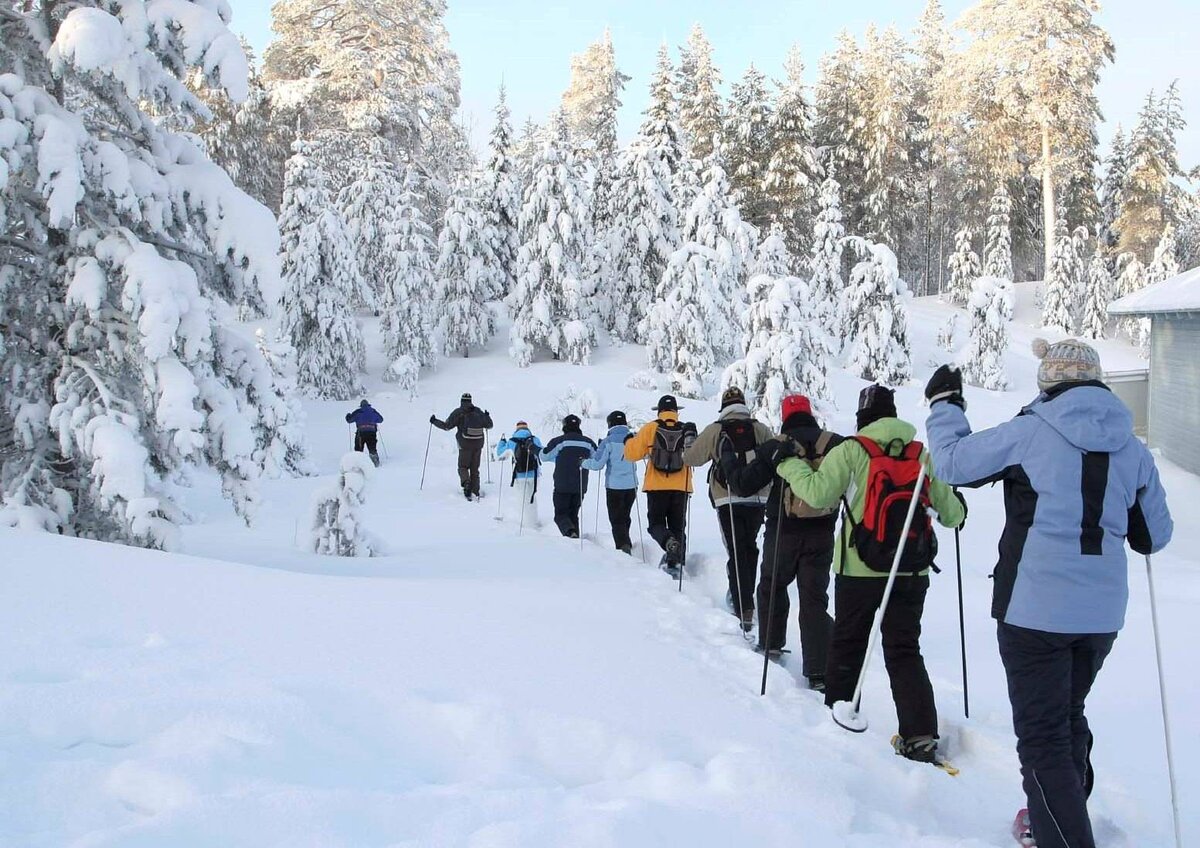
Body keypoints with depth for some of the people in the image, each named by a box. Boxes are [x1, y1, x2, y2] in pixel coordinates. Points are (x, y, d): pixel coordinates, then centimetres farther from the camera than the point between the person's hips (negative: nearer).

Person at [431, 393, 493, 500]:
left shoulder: (458, 412, -6)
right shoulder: (478, 412, 5)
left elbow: (446, 426, -7)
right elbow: (489, 425, 11)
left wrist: (434, 421, 8)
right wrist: (487, 416, 32)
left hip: (465, 445, -3)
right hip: (478, 444, 3)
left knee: (463, 467, 8)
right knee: (475, 468, 14)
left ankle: (466, 482, -21)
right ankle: (475, 491, 12)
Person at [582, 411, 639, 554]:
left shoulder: (608, 441, -12)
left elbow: (597, 464, -13)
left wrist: (584, 463, 5)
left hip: (614, 486, -4)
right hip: (632, 485, 4)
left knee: (616, 519, -1)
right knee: (625, 517, 20)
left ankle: (624, 545, -20)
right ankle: (625, 544, 27)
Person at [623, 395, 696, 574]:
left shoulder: (650, 429, -3)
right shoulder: (686, 430, 2)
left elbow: (632, 454, 1)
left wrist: (630, 440, 20)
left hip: (657, 487, -2)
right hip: (681, 487, 2)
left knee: (656, 523, 8)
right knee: (678, 526, 12)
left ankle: (669, 542, -22)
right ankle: (676, 563, 7)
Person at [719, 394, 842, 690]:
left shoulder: (776, 448, -9)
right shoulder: (835, 444, -3)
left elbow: (744, 482, -7)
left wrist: (727, 455, 8)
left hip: (784, 532, -2)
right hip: (822, 533, 2)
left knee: (772, 586, 23)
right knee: (814, 598, 3)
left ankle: (771, 645, 34)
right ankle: (819, 671, -4)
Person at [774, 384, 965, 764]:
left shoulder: (851, 451, -8)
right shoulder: (922, 455, 3)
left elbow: (818, 493, -16)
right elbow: (951, 512, 7)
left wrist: (788, 463, -1)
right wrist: (958, 510, 32)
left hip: (861, 569, -3)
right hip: (912, 572, 3)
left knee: (847, 644, 15)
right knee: (904, 650, 8)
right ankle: (921, 736, -1)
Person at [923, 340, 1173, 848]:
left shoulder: (1029, 433, -11)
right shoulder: (1132, 448, 4)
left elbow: (952, 463, -3)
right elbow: (1155, 537, 12)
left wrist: (943, 403, 12)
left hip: (1035, 607, -6)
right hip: (1102, 611, 6)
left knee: (1043, 734, 1)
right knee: (1069, 715, 25)